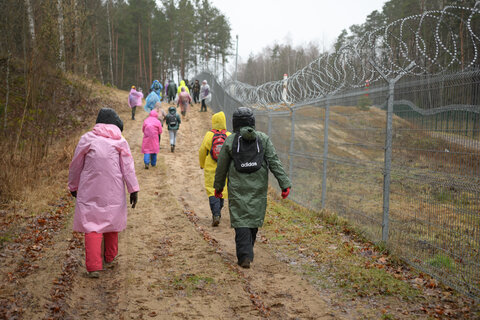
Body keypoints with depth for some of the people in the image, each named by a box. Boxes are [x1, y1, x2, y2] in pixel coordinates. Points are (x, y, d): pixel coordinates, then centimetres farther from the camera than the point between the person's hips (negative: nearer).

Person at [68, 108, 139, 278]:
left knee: (91, 225, -1)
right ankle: (109, 258, 33)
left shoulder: (87, 138, -1)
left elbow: (76, 165, 5)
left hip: (90, 192, -1)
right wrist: (133, 190, -1)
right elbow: (128, 167, -4)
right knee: (111, 221, 18)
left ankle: (93, 266, -10)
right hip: (113, 192, 2)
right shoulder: (121, 141, 0)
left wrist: (73, 186, 17)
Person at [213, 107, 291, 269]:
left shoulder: (230, 140, 0)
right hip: (258, 188, 2)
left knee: (241, 220, -1)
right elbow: (275, 163, -4)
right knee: (254, 218, 14)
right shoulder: (263, 139, 2)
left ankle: (245, 256, -11)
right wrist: (285, 184, -4)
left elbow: (221, 167, 6)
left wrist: (218, 187, 19)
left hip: (238, 189, -2)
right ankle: (247, 253, 27)